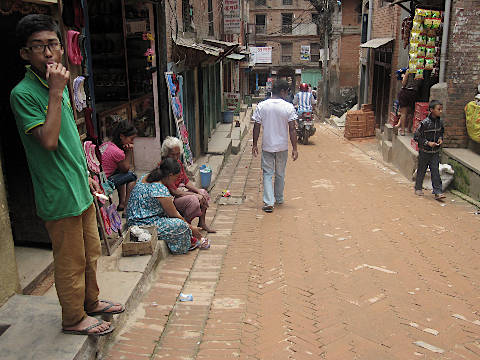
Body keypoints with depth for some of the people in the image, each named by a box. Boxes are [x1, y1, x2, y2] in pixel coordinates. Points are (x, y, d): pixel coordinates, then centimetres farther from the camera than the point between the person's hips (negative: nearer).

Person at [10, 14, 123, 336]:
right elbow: (48, 140, -27)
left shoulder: (58, 85, 10)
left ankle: (91, 302, 40)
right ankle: (74, 318, 26)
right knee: (71, 260, 6)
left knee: (91, 252, 20)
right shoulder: (23, 94, -16)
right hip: (59, 195, -8)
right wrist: (57, 93, -25)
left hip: (80, 188, 8)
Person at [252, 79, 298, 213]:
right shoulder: (289, 107, -10)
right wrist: (294, 148, -5)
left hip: (267, 146, 0)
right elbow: (292, 129, -10)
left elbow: (256, 127, -3)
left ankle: (268, 202, -6)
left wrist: (255, 144, 7)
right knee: (280, 174, 17)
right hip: (282, 147, 0)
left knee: (268, 173, 5)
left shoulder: (261, 106, -6)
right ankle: (279, 199, 32)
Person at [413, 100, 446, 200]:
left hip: (435, 152, 4)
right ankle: (418, 188, 27)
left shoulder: (440, 122, 0)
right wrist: (428, 143, -18)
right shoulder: (425, 122, -17)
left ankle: (438, 192, 1)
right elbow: (416, 136, -13)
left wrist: (440, 138, 0)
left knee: (435, 171, 0)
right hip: (424, 151, -4)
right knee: (421, 170, 10)